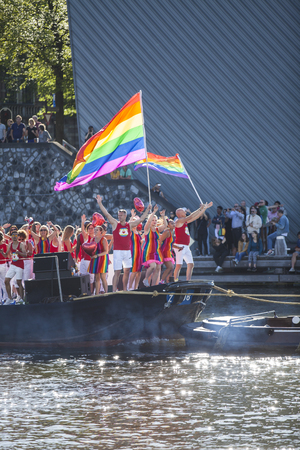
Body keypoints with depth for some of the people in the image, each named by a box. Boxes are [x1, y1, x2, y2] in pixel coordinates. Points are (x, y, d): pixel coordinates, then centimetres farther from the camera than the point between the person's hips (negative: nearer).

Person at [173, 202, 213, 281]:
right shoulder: (179, 221, -9)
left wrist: (205, 208, 15)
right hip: (180, 246, -9)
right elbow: (191, 216, -19)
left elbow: (196, 216, 19)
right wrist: (200, 209, -13)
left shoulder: (185, 221, 17)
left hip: (186, 247, 9)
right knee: (178, 265, -12)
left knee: (190, 264, 5)